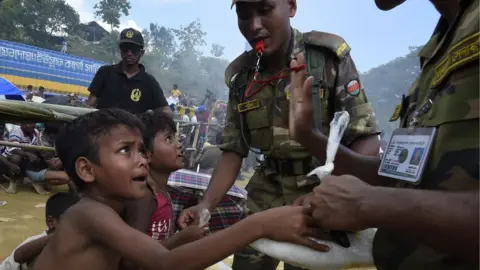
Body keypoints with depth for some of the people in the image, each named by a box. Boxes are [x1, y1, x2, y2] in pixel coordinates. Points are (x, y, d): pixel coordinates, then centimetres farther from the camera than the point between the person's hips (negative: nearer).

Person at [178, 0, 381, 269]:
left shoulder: (330, 57, -13)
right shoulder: (241, 76, -1)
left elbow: (367, 138, -16)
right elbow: (233, 151, 1)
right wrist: (206, 204, -14)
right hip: (267, 193, 4)